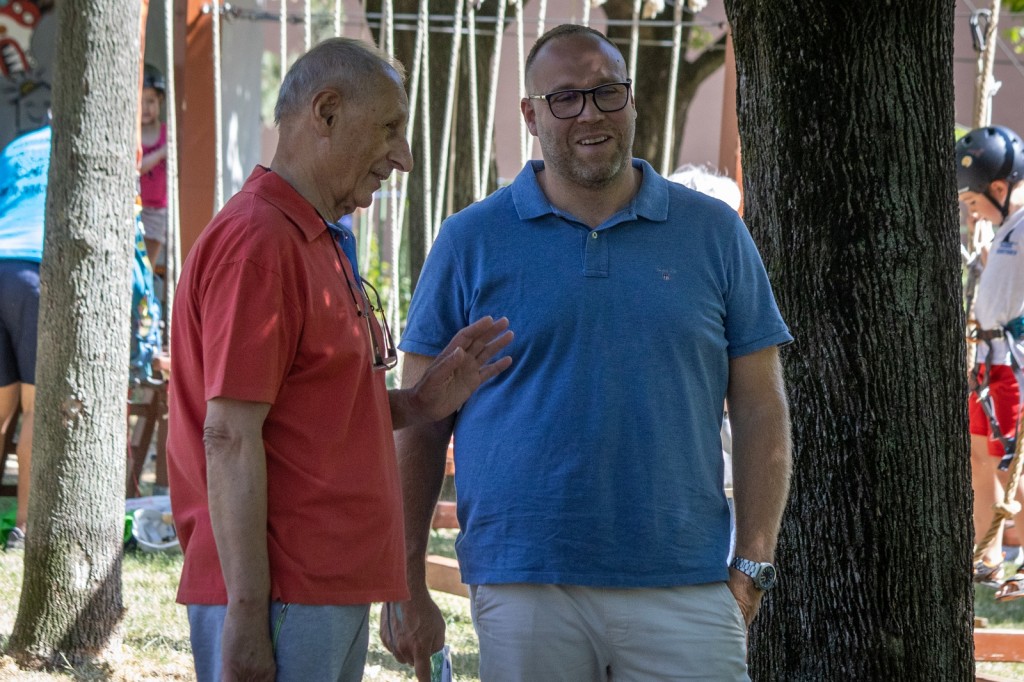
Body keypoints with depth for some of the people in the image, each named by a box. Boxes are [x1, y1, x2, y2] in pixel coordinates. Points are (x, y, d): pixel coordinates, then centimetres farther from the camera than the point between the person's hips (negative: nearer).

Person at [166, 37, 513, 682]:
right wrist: (247, 616, -22)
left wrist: (418, 405, 7)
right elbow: (229, 436, -19)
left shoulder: (323, 243, 19)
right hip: (278, 600, -10)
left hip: (337, 593, 10)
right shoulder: (256, 241, -13)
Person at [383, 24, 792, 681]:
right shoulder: (472, 243, 6)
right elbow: (419, 424, 6)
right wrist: (406, 587, 0)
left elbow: (760, 411, 9)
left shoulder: (714, 233, 9)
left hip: (685, 592, 1)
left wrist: (752, 566, 0)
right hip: (523, 592, 0)